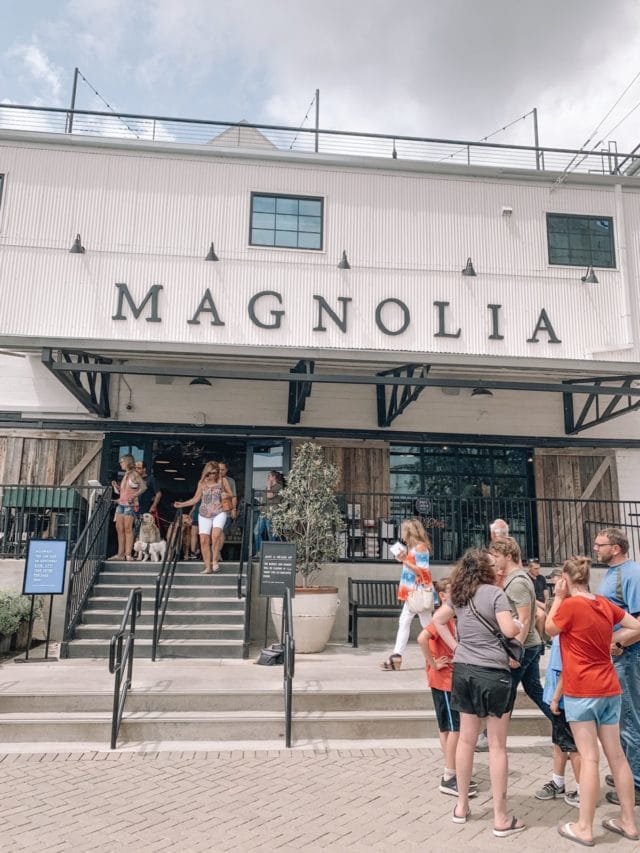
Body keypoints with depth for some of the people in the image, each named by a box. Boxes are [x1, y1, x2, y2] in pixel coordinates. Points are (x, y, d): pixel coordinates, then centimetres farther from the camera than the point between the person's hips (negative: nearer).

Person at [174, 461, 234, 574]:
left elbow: (231, 494, 11)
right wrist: (181, 504, 2)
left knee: (215, 535, -26)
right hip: (204, 515, 3)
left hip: (219, 513, -2)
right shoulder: (202, 483, 8)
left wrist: (226, 495, -13)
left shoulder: (222, 480, 5)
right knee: (203, 540, -5)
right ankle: (208, 567, 4)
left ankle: (215, 560, -9)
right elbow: (196, 499, 11)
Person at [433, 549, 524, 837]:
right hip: (492, 673, -6)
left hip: (464, 670, 6)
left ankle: (461, 807, 26)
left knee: (466, 739, 15)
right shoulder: (494, 592, -11)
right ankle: (501, 819, 11)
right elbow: (509, 630, -18)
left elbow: (437, 619, 15)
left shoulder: (459, 595, 8)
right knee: (497, 745, 3)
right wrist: (520, 625, 3)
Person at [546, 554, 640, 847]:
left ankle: (584, 828, 8)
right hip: (610, 689, 7)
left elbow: (549, 629, 0)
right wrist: (612, 642, 12)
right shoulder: (605, 604, 3)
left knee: (589, 758, -2)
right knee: (617, 756, 14)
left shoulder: (570, 605, -16)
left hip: (581, 691, -6)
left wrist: (558, 597, 1)